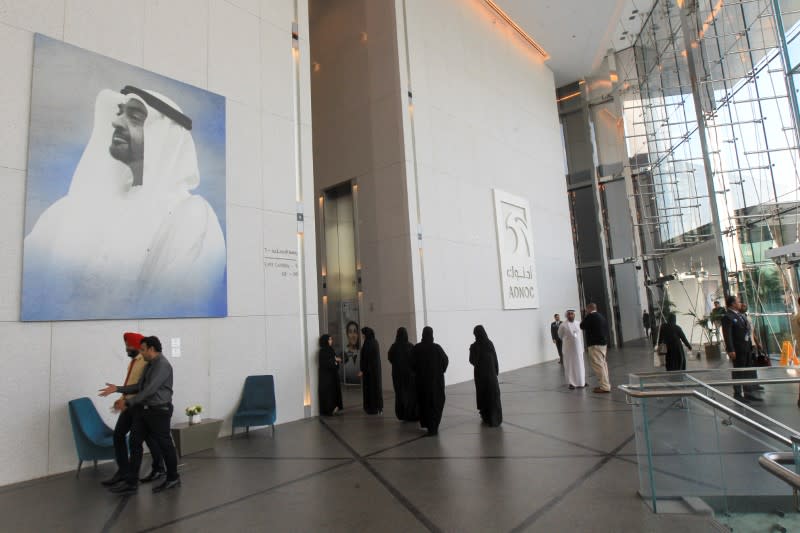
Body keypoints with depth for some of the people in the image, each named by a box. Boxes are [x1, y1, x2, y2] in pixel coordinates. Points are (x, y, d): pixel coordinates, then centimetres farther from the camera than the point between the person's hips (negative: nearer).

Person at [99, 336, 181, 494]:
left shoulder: (163, 365, -17)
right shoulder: (150, 364, 14)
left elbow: (150, 389, -22)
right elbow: (139, 386, 16)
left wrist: (129, 402, -16)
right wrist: (117, 389, 10)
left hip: (159, 411, -9)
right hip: (143, 410, 9)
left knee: (164, 445, 4)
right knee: (135, 443, 6)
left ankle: (173, 479, 20)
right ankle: (132, 483, 13)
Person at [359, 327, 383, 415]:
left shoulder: (367, 344, -18)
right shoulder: (375, 342, 9)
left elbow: (365, 358, -19)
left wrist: (362, 370, -16)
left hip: (369, 369, -9)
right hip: (376, 368, 9)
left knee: (369, 387, -1)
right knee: (376, 386, 13)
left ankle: (372, 408, 3)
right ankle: (379, 407, 18)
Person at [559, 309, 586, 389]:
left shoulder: (578, 324, 4)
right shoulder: (563, 325, -8)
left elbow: (581, 336, 10)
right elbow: (560, 336, 7)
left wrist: (582, 348, 10)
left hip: (578, 348, 4)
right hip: (569, 349, -4)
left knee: (580, 365, 12)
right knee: (570, 366, 0)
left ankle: (581, 382, 26)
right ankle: (571, 383, 9)